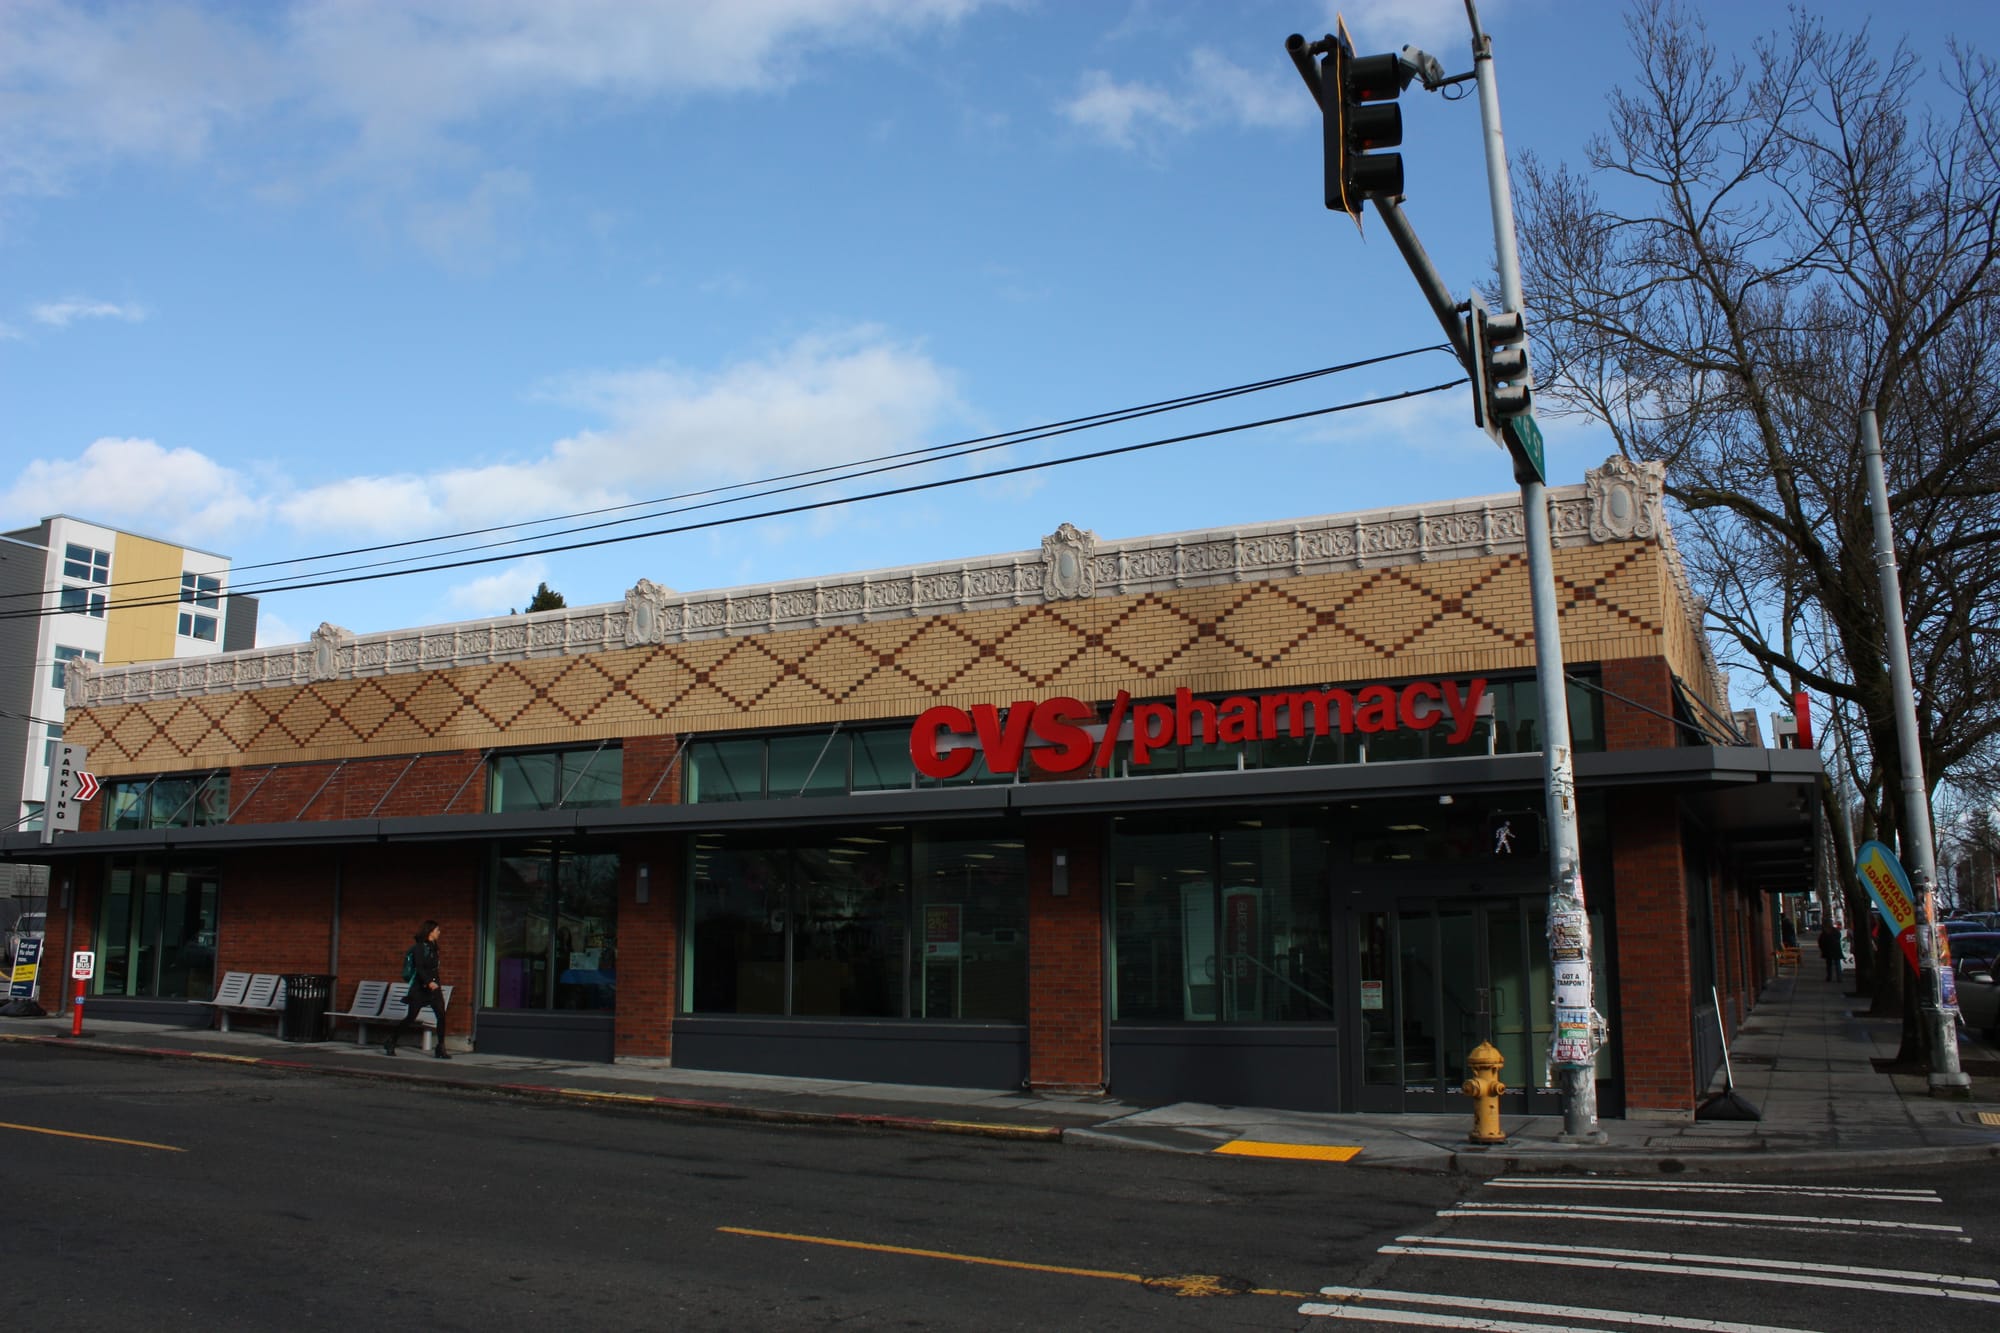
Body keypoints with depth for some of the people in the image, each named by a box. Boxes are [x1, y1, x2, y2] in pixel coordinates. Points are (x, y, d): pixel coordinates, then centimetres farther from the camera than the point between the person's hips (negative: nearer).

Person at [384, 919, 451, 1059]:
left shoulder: (433, 947, 14)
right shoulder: (419, 947, -8)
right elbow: (419, 967, -19)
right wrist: (428, 982, -31)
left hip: (433, 986, 6)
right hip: (420, 988, -6)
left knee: (441, 1015, -7)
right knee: (411, 1017, -1)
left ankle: (440, 1049, -4)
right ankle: (390, 1043, 18)